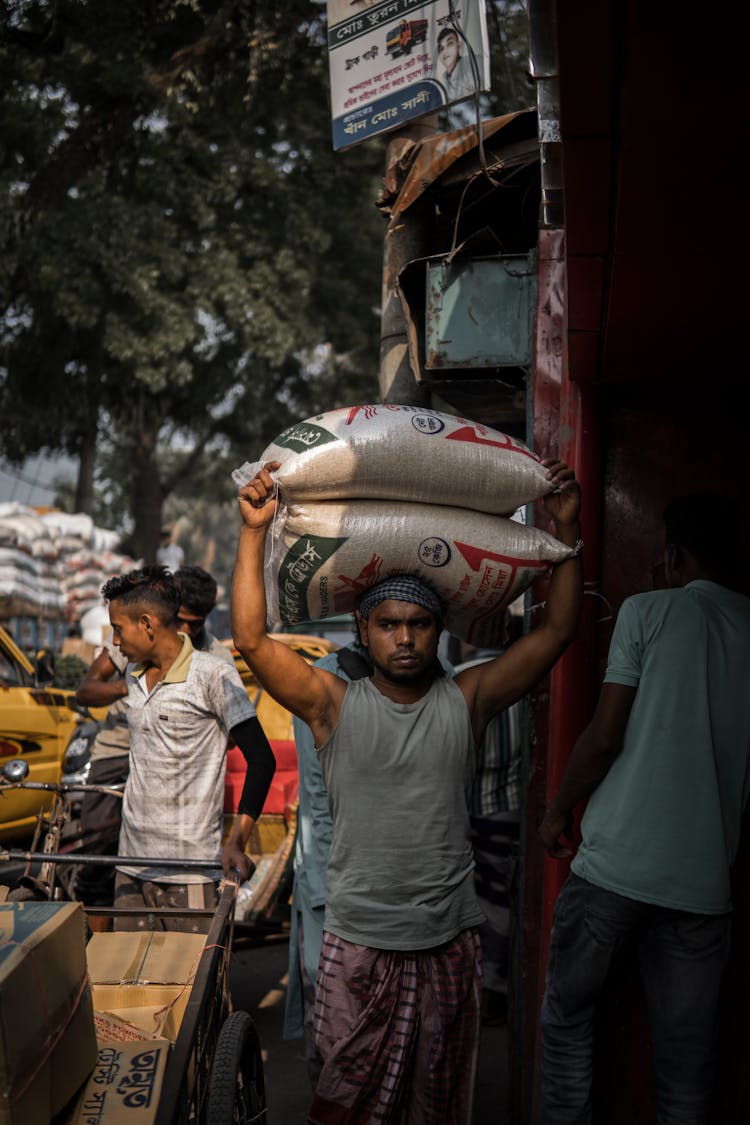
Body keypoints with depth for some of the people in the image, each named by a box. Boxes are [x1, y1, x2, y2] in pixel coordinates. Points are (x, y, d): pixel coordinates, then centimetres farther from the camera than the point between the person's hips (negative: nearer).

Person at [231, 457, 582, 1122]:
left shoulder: (466, 701, 0)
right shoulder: (335, 705, -4)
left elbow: (556, 632, -3)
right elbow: (251, 638, -12)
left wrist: (567, 531, -9)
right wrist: (255, 531, -16)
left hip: (450, 940, 2)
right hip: (359, 941, -1)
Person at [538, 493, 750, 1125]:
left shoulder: (650, 611, -2)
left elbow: (606, 736, -6)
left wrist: (559, 811, 8)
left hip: (616, 862, -3)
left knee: (568, 1015, 13)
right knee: (688, 1048, 10)